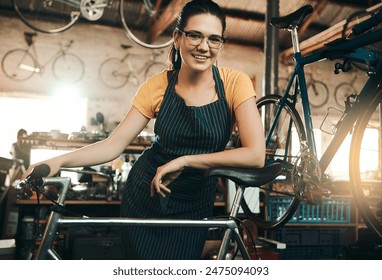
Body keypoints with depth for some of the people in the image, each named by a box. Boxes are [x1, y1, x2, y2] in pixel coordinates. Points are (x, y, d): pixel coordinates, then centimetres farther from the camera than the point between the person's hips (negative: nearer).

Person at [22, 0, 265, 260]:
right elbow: (114, 144, -11)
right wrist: (58, 161, -25)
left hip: (193, 207, 0)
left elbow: (255, 155, -22)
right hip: (144, 198, 1)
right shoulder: (157, 85, -10)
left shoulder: (235, 83, -14)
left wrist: (185, 160, -26)